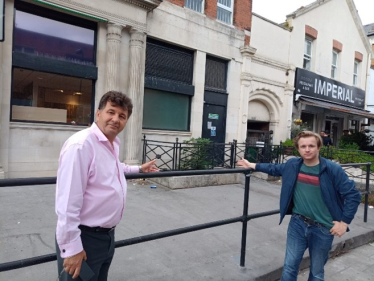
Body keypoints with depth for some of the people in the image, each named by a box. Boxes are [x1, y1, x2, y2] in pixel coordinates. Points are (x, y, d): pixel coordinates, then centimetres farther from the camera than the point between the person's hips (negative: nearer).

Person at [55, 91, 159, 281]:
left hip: (107, 234, 9)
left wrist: (139, 169, 34)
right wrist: (72, 248, -22)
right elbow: (68, 201, -26)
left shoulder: (114, 144, 5)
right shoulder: (80, 144, -24)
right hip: (85, 238, -9)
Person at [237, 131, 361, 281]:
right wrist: (252, 165, 17)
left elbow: (353, 195, -11)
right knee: (289, 267, 11)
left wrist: (344, 222, -12)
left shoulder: (332, 169, -16)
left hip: (322, 228, -2)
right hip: (298, 223, 3)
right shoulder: (293, 165, -4)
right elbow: (275, 169, 15)